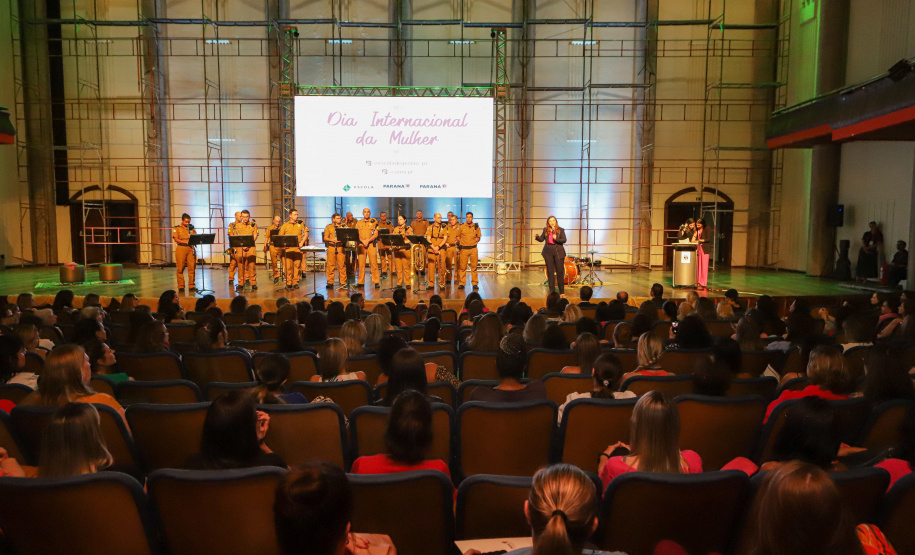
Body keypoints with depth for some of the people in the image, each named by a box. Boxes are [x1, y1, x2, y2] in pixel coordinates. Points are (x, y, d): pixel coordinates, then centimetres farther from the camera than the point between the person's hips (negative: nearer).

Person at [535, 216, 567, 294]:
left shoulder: (560, 230, 2)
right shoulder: (545, 230, 9)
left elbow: (564, 240, -4)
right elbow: (541, 239, 4)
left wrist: (556, 239, -20)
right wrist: (537, 237, -17)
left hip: (558, 252, -2)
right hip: (548, 252, 2)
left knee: (560, 271, -1)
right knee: (550, 272, 3)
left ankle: (562, 291, 7)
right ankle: (552, 291, 11)